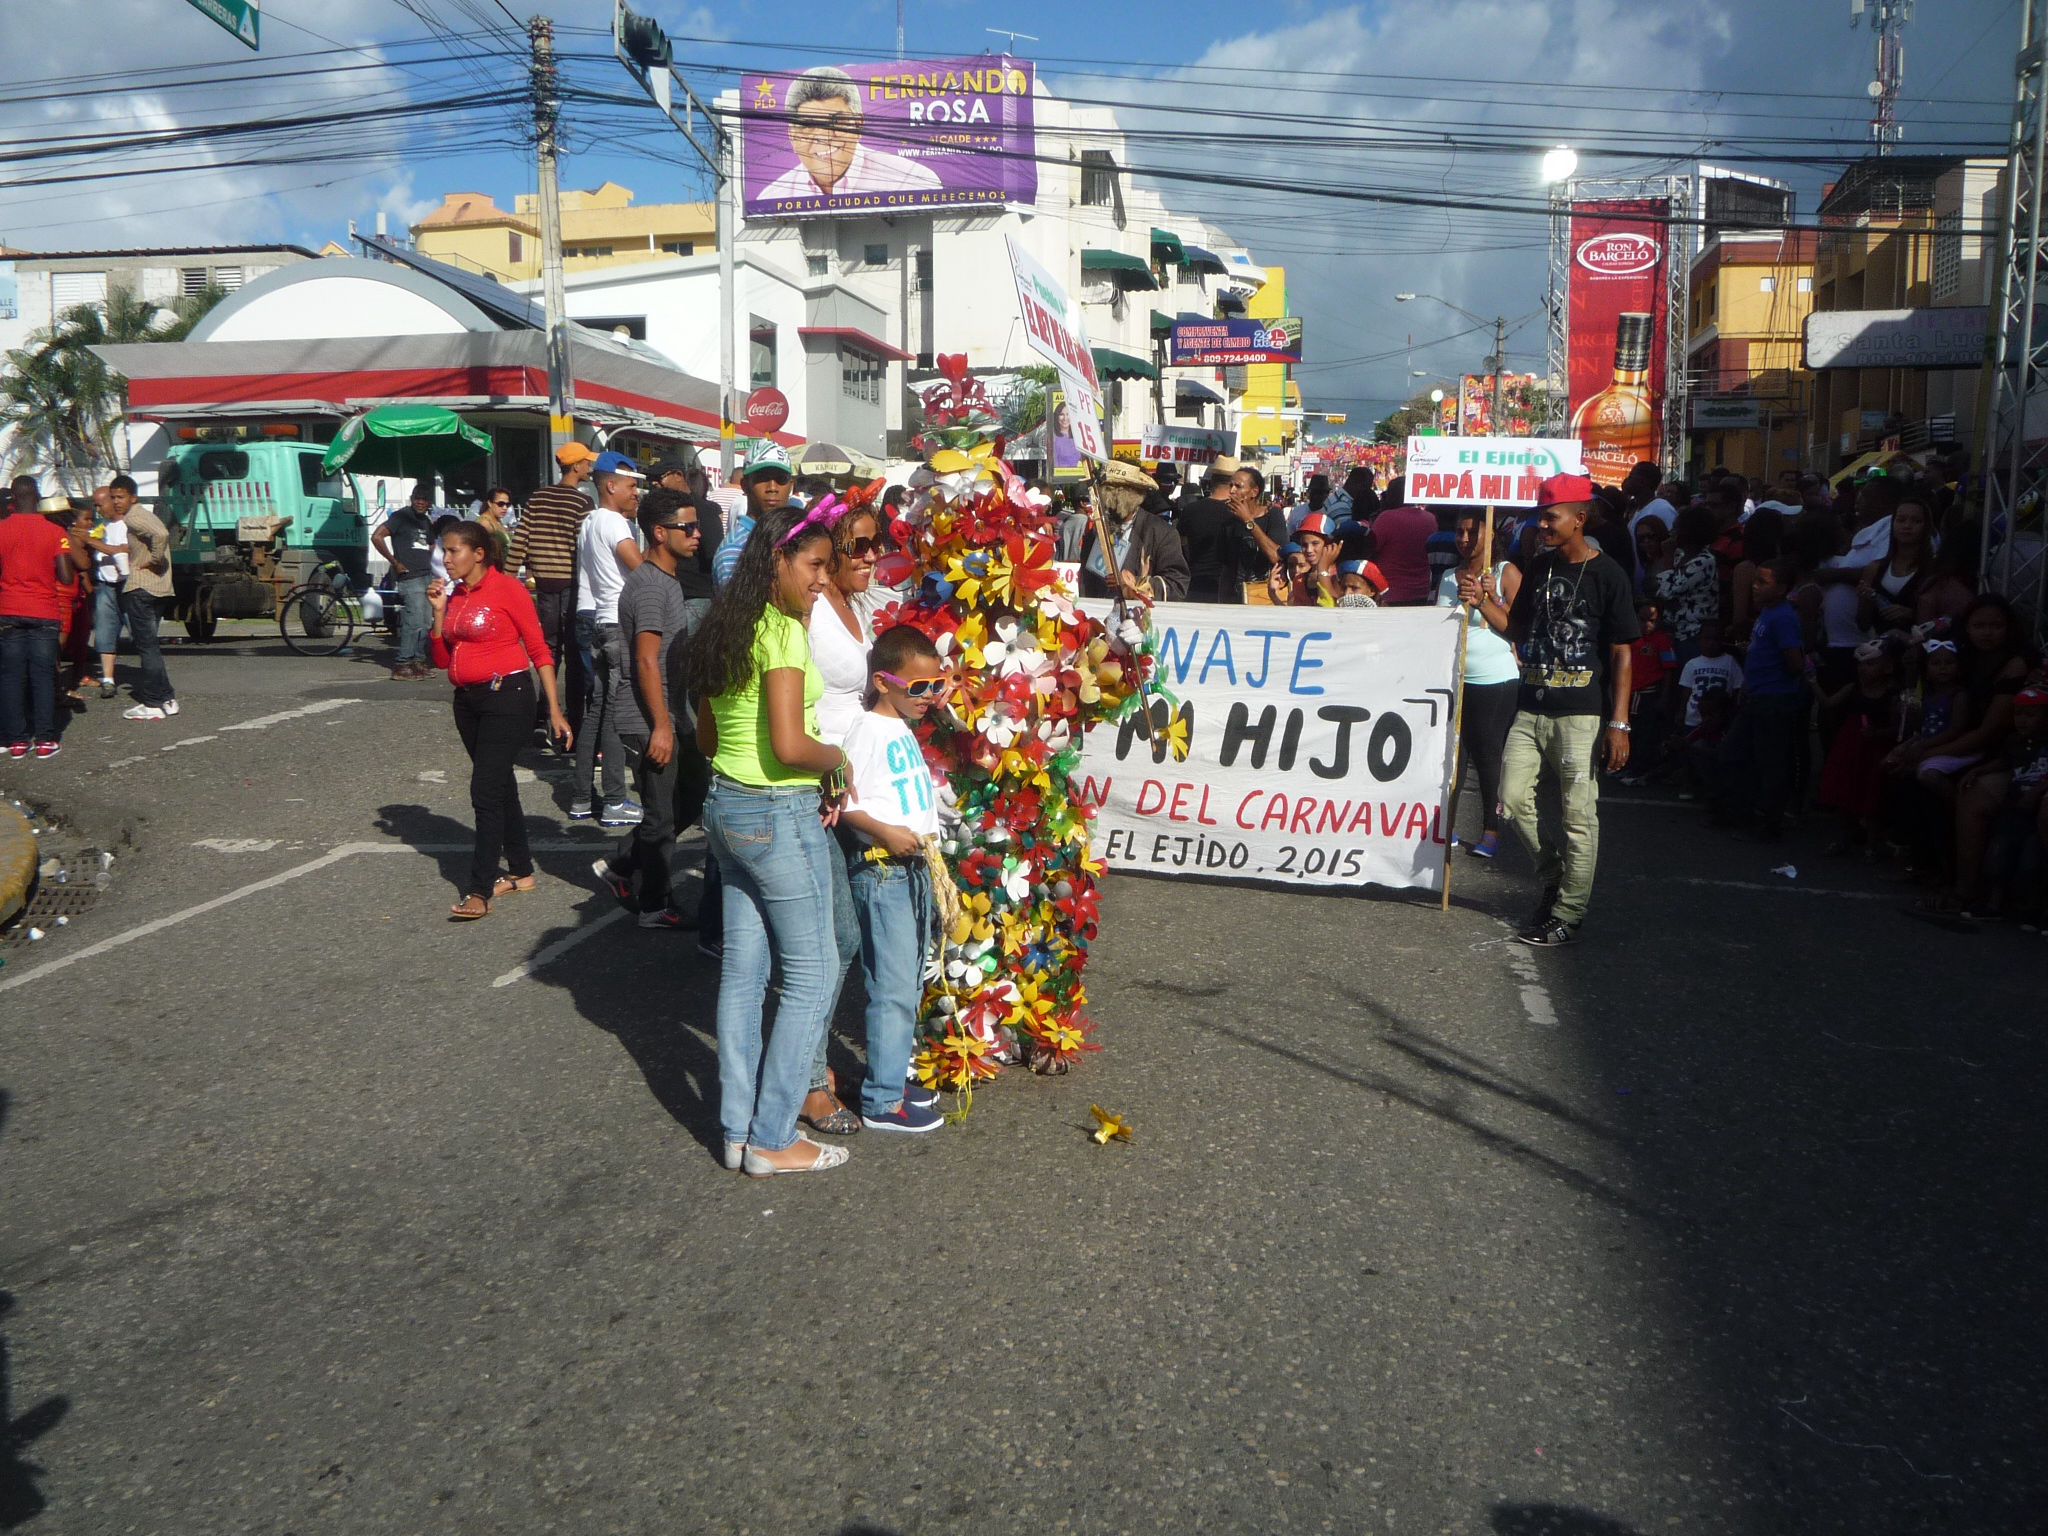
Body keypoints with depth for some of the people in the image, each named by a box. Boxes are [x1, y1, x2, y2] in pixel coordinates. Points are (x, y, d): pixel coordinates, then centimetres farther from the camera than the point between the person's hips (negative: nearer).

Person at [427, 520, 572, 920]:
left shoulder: (507, 589, -9)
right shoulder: (453, 594, 11)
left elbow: (539, 650, -8)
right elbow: (442, 659, 12)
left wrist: (554, 708, -11)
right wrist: (438, 611, -1)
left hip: (506, 696, -8)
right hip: (468, 700, 8)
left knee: (485, 791, -11)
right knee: (500, 787, 15)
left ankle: (479, 892, -9)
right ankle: (521, 872, 27)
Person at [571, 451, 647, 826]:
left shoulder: (588, 521, 17)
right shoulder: (612, 521, -12)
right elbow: (640, 566, -23)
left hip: (589, 621, 10)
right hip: (616, 625, -10)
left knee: (594, 709, 13)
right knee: (615, 712, -7)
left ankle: (580, 798, 17)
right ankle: (615, 803, -4)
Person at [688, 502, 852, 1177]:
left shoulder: (722, 628, 10)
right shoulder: (784, 631, -17)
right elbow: (790, 744, -25)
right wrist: (837, 760, -7)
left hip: (725, 806, 9)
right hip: (781, 816, -9)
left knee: (742, 972, 14)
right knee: (811, 977, 3)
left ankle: (739, 1131, 23)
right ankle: (773, 1139, 11)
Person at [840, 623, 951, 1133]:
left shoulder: (904, 731, 15)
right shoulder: (868, 730, -13)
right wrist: (886, 833, -28)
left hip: (913, 868, 9)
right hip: (882, 872, -9)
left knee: (908, 984, 15)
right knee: (894, 988, -6)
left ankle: (894, 1075, 27)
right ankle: (883, 1101, 1)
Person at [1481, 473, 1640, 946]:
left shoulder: (1607, 575, -6)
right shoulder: (1538, 568, 12)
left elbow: (1621, 655, -7)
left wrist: (1619, 724, -12)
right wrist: (1482, 602, 1)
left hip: (1581, 714, -6)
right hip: (1531, 707, 6)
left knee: (1578, 815, -1)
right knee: (1512, 799, 1)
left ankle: (1567, 915, 8)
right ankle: (1554, 874, 25)